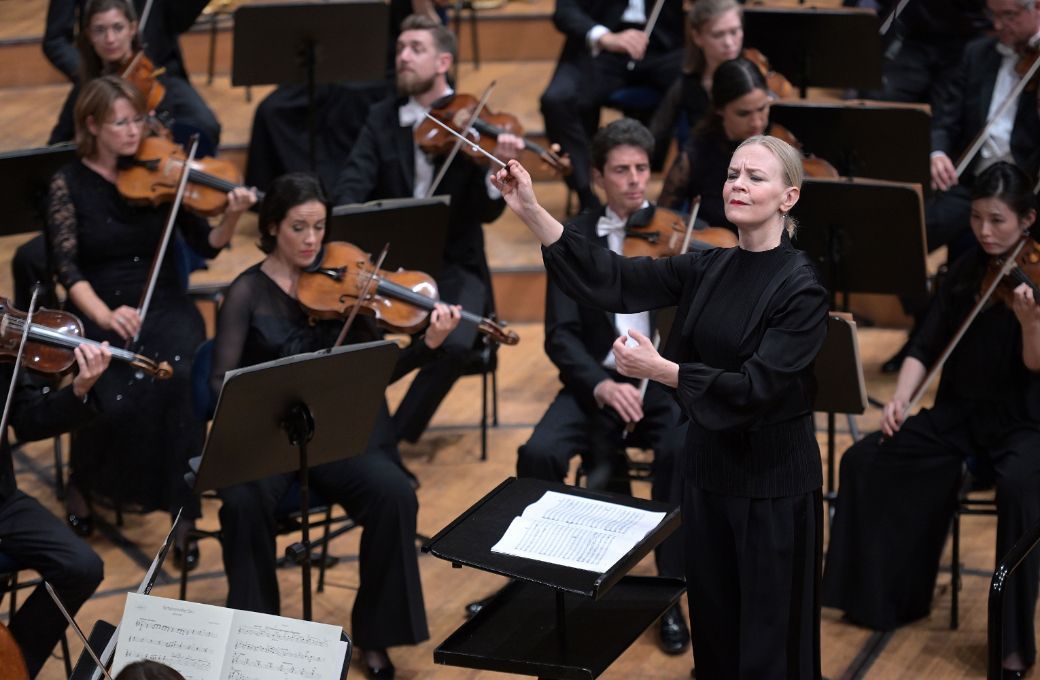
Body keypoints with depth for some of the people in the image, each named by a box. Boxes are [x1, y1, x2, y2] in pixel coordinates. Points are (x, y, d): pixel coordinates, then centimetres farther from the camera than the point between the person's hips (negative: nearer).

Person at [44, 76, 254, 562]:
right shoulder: (69, 183, 0)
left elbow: (205, 246, 1)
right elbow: (67, 267, -9)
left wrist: (231, 218, -21)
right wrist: (103, 315, -26)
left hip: (165, 306, 1)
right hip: (100, 313, -1)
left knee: (180, 378, -31)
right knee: (116, 400, -29)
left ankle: (182, 511, -21)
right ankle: (85, 482, 5)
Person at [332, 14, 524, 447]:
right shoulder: (381, 119, 5)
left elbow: (486, 213, -10)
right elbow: (352, 188, -6)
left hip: (455, 267, -2)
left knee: (455, 345, -30)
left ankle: (395, 439, -10)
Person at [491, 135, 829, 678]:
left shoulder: (800, 286, -15)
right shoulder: (707, 269, 4)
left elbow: (756, 387, -23)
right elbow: (613, 280, -6)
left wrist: (659, 369, -29)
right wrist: (530, 212, -15)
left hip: (772, 476, -6)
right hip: (707, 464, 6)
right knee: (713, 622, 17)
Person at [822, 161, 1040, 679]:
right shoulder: (966, 270, 4)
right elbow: (926, 346, 3)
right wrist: (900, 399, -13)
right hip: (958, 413, 5)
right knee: (865, 460, -10)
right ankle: (878, 595, 6)